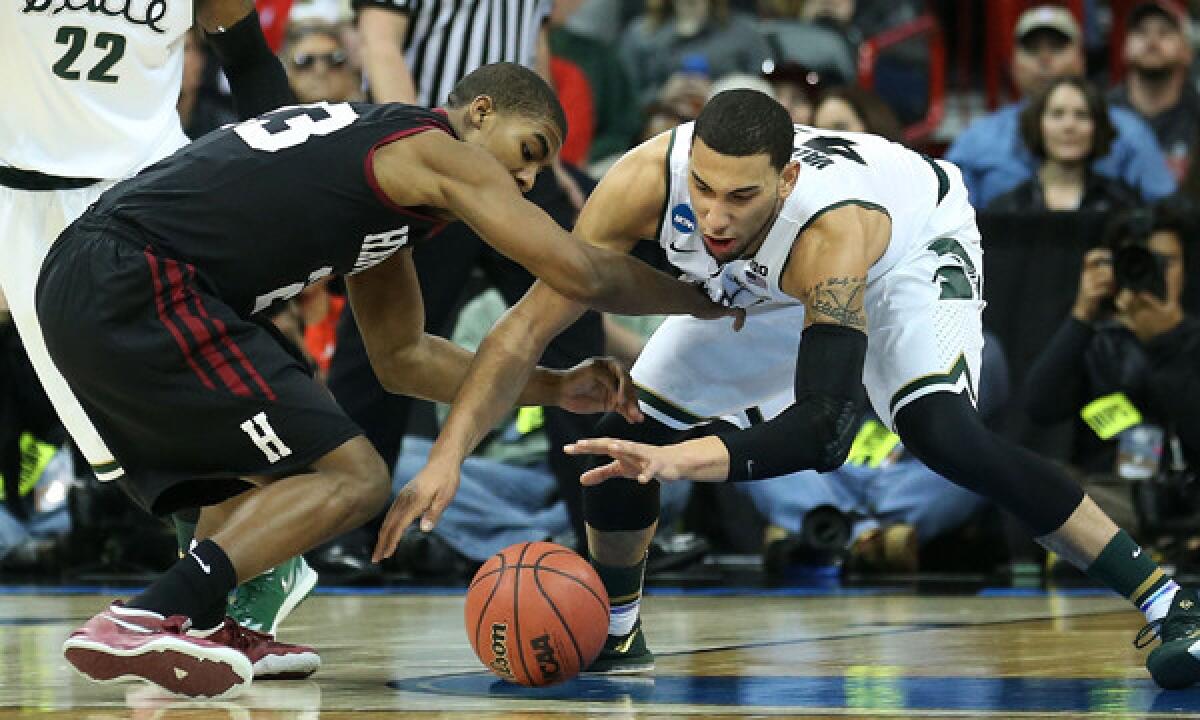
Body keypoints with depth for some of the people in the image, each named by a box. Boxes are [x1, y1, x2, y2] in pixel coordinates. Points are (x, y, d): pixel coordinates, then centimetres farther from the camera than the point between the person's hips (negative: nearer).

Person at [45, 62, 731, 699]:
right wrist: (705, 300, 14)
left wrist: (554, 388, 30)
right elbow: (582, 273, -4)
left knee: (275, 457, 29)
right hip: (142, 288, -10)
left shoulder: (380, 154, 28)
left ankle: (201, 627, 13)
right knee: (351, 479, -8)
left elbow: (404, 356, 35)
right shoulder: (439, 149, 0)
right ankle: (142, 622, -19)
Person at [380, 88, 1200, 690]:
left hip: (915, 243, -5)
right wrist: (448, 457, -38)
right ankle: (613, 631, 24)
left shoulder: (830, 226, -46)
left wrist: (681, 460, -63)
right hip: (760, 286, 5)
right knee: (626, 430, -5)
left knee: (944, 436, -31)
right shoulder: (649, 178, -36)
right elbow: (531, 324, -30)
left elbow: (823, 430, -48)